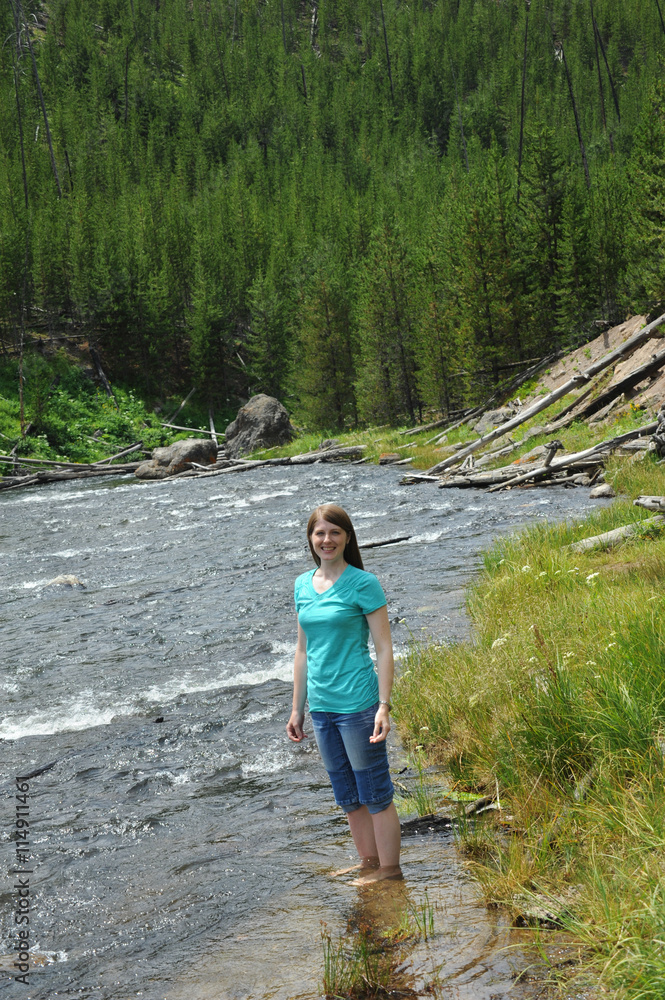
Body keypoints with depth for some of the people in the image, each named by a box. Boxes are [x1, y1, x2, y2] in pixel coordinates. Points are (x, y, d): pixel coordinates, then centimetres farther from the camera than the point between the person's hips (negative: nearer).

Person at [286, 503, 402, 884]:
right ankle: (369, 864, 29)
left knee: (376, 793, 3)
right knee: (349, 795, 16)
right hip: (322, 706, 6)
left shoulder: (363, 584, -9)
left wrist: (384, 706, -15)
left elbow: (384, 648, -9)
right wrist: (298, 708, 15)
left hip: (357, 704, -6)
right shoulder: (303, 585, 9)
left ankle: (390, 871, 15)